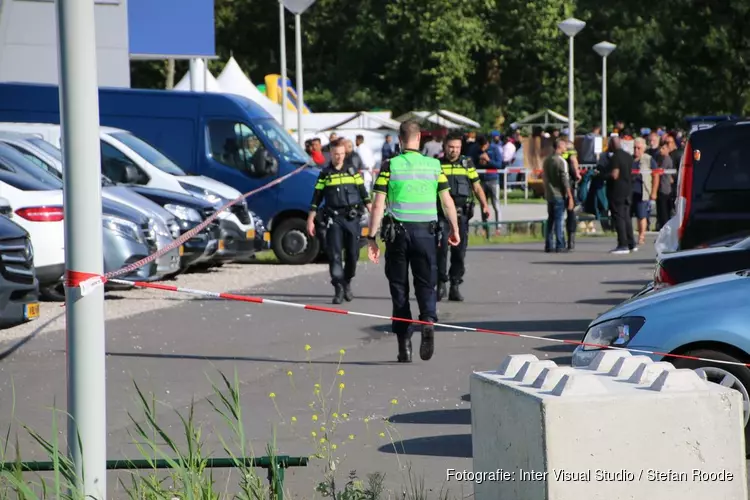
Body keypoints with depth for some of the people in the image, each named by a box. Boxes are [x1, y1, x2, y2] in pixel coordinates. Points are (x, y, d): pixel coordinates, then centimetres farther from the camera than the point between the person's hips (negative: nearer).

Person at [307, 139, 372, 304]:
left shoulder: (352, 171, 10)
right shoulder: (325, 174, 7)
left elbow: (363, 194, 12)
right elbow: (316, 198, 8)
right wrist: (310, 220, 4)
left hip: (352, 217, 1)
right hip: (333, 218, -1)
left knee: (353, 253, 3)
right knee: (334, 253, -9)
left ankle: (347, 284, 22)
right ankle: (339, 288, -9)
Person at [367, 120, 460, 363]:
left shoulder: (390, 165, -2)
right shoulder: (434, 165, 2)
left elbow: (378, 204, -7)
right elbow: (447, 201, 4)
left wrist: (372, 238, -4)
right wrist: (455, 230, 17)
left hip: (397, 232, -1)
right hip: (426, 232, 1)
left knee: (399, 288, 9)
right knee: (426, 284, 9)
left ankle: (404, 344, 9)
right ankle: (428, 321, -21)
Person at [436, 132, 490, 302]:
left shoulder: (467, 164, 11)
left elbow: (477, 186, 12)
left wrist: (484, 205, -2)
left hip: (461, 213, 2)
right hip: (441, 213, -2)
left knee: (459, 251, 3)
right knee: (441, 248, -12)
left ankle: (455, 287, 9)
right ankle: (441, 284, -2)